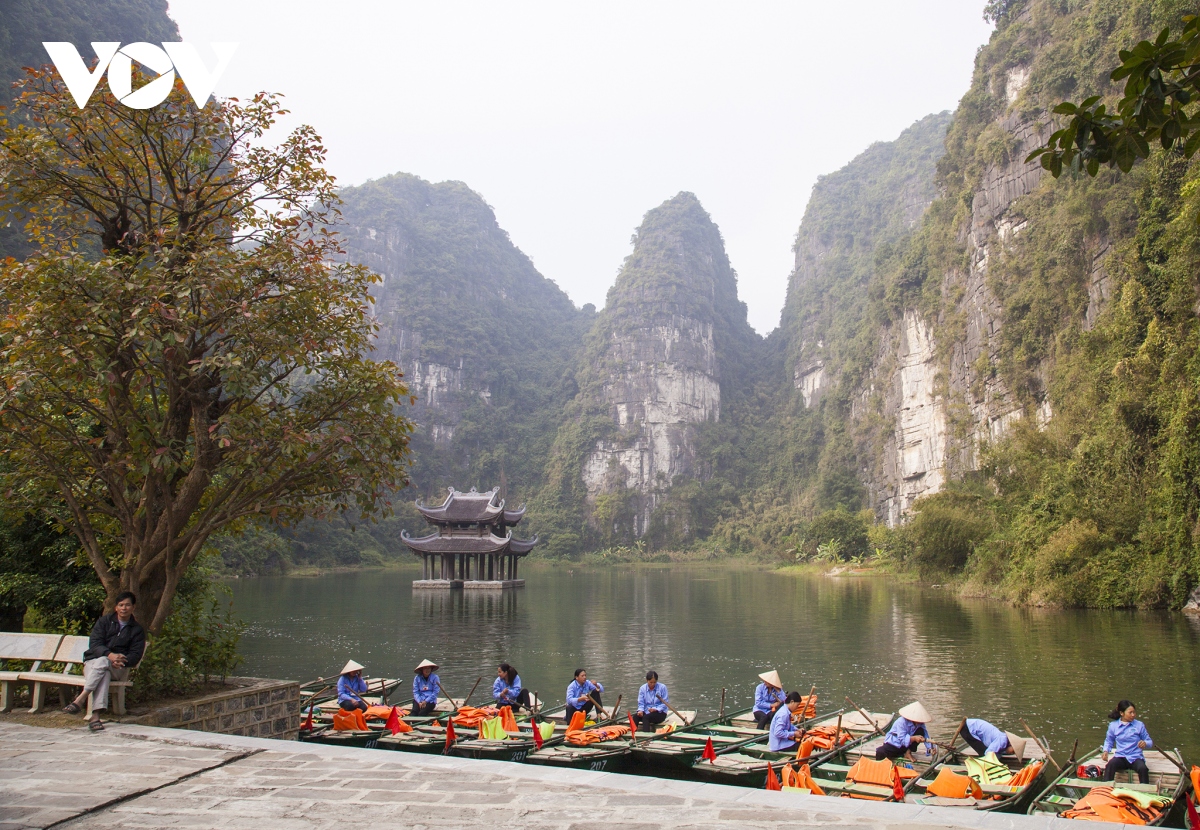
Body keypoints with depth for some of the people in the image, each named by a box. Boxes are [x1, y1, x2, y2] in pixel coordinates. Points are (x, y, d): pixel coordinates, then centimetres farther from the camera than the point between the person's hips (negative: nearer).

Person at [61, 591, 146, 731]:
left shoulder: (137, 630, 11)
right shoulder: (104, 621, 11)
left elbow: (135, 656, 0)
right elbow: (94, 644, -5)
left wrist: (121, 660, -24)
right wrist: (110, 655, -27)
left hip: (119, 669, 0)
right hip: (93, 662, 0)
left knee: (102, 662, -34)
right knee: (103, 674, -36)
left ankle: (80, 700, -45)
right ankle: (95, 715, -49)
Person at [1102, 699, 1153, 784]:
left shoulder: (1139, 725, 5)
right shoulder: (1113, 725, 7)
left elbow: (1150, 742, 10)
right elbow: (1109, 741, 20)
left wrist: (1145, 743, -14)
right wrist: (1106, 751, 0)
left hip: (1135, 757, 0)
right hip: (1120, 757, 0)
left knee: (1143, 768, -35)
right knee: (1110, 765, -33)